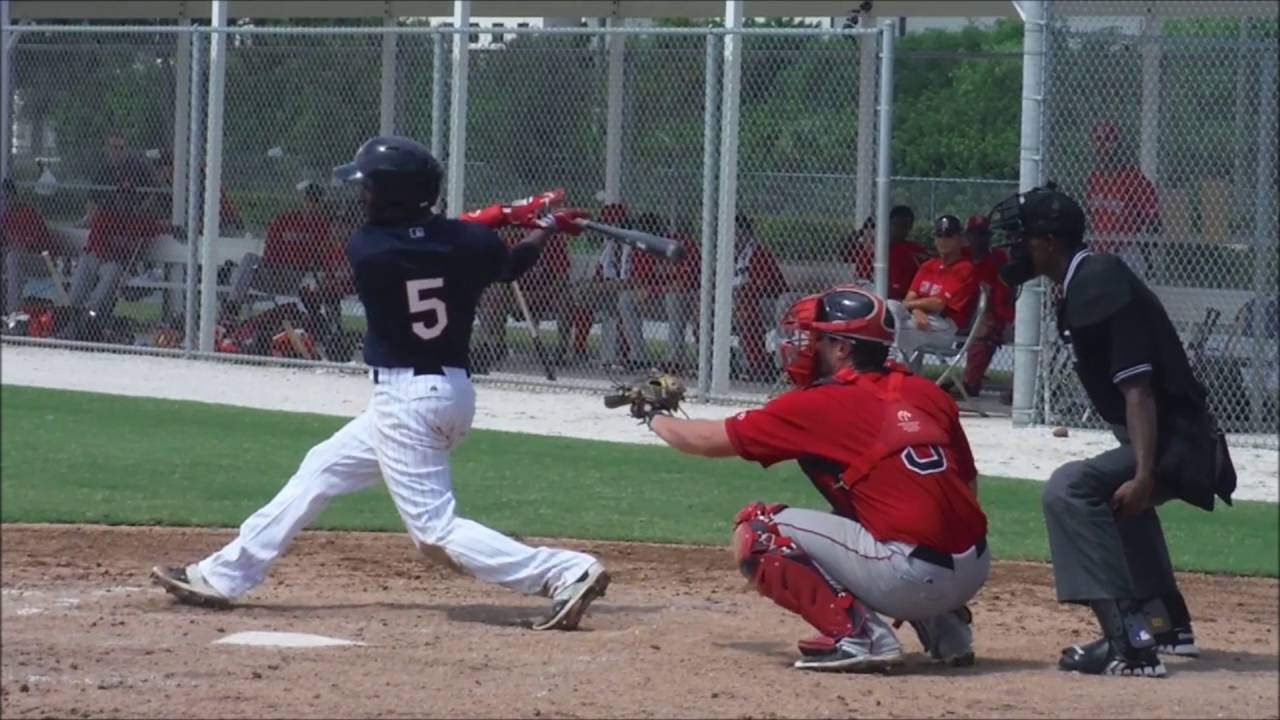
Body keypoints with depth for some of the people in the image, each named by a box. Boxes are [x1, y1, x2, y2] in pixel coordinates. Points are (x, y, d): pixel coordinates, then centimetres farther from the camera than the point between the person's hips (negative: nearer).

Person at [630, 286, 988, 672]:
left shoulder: (819, 404, -1)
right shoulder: (927, 393, 14)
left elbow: (707, 440, 10)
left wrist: (655, 418, 30)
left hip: (910, 576, -7)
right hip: (975, 574, 7)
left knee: (754, 533, 2)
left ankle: (858, 634, -8)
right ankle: (945, 625, 20)